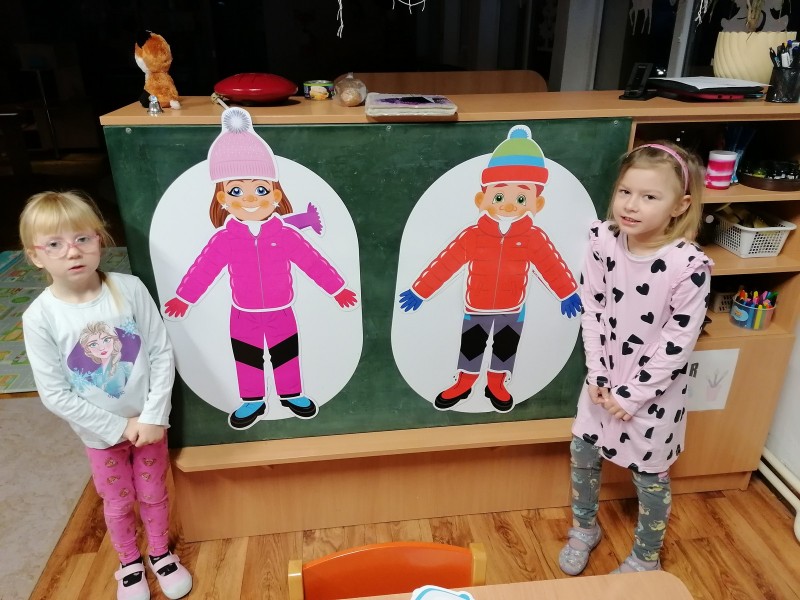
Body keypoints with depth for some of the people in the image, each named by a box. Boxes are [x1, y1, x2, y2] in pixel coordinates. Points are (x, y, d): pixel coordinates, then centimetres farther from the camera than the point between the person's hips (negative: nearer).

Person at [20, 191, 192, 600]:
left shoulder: (129, 289, -18)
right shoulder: (40, 317, -18)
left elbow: (162, 354, -12)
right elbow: (55, 395, -14)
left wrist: (154, 416, -16)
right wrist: (117, 427, -14)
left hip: (147, 422, 0)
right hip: (100, 433, 0)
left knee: (153, 494, 20)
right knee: (118, 503, 20)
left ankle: (161, 554, 47)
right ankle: (130, 564, 48)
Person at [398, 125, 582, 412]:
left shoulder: (534, 238, -16)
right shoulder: (472, 236, -19)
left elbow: (553, 265, -3)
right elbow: (443, 264, -16)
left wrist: (568, 294, 5)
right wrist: (418, 292, -13)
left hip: (512, 310, 1)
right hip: (476, 309, -1)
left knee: (505, 349, 19)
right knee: (470, 347, 16)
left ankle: (496, 385, 41)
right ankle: (464, 383, 38)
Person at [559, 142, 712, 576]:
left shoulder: (689, 266, -25)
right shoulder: (603, 240, -13)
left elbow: (677, 344, -19)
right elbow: (591, 310, -6)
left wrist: (631, 395, -14)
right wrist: (598, 377, -8)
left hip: (655, 389, -4)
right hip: (604, 379, 5)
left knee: (649, 475, 14)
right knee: (581, 453, 18)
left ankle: (646, 558, 42)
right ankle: (584, 528, 47)